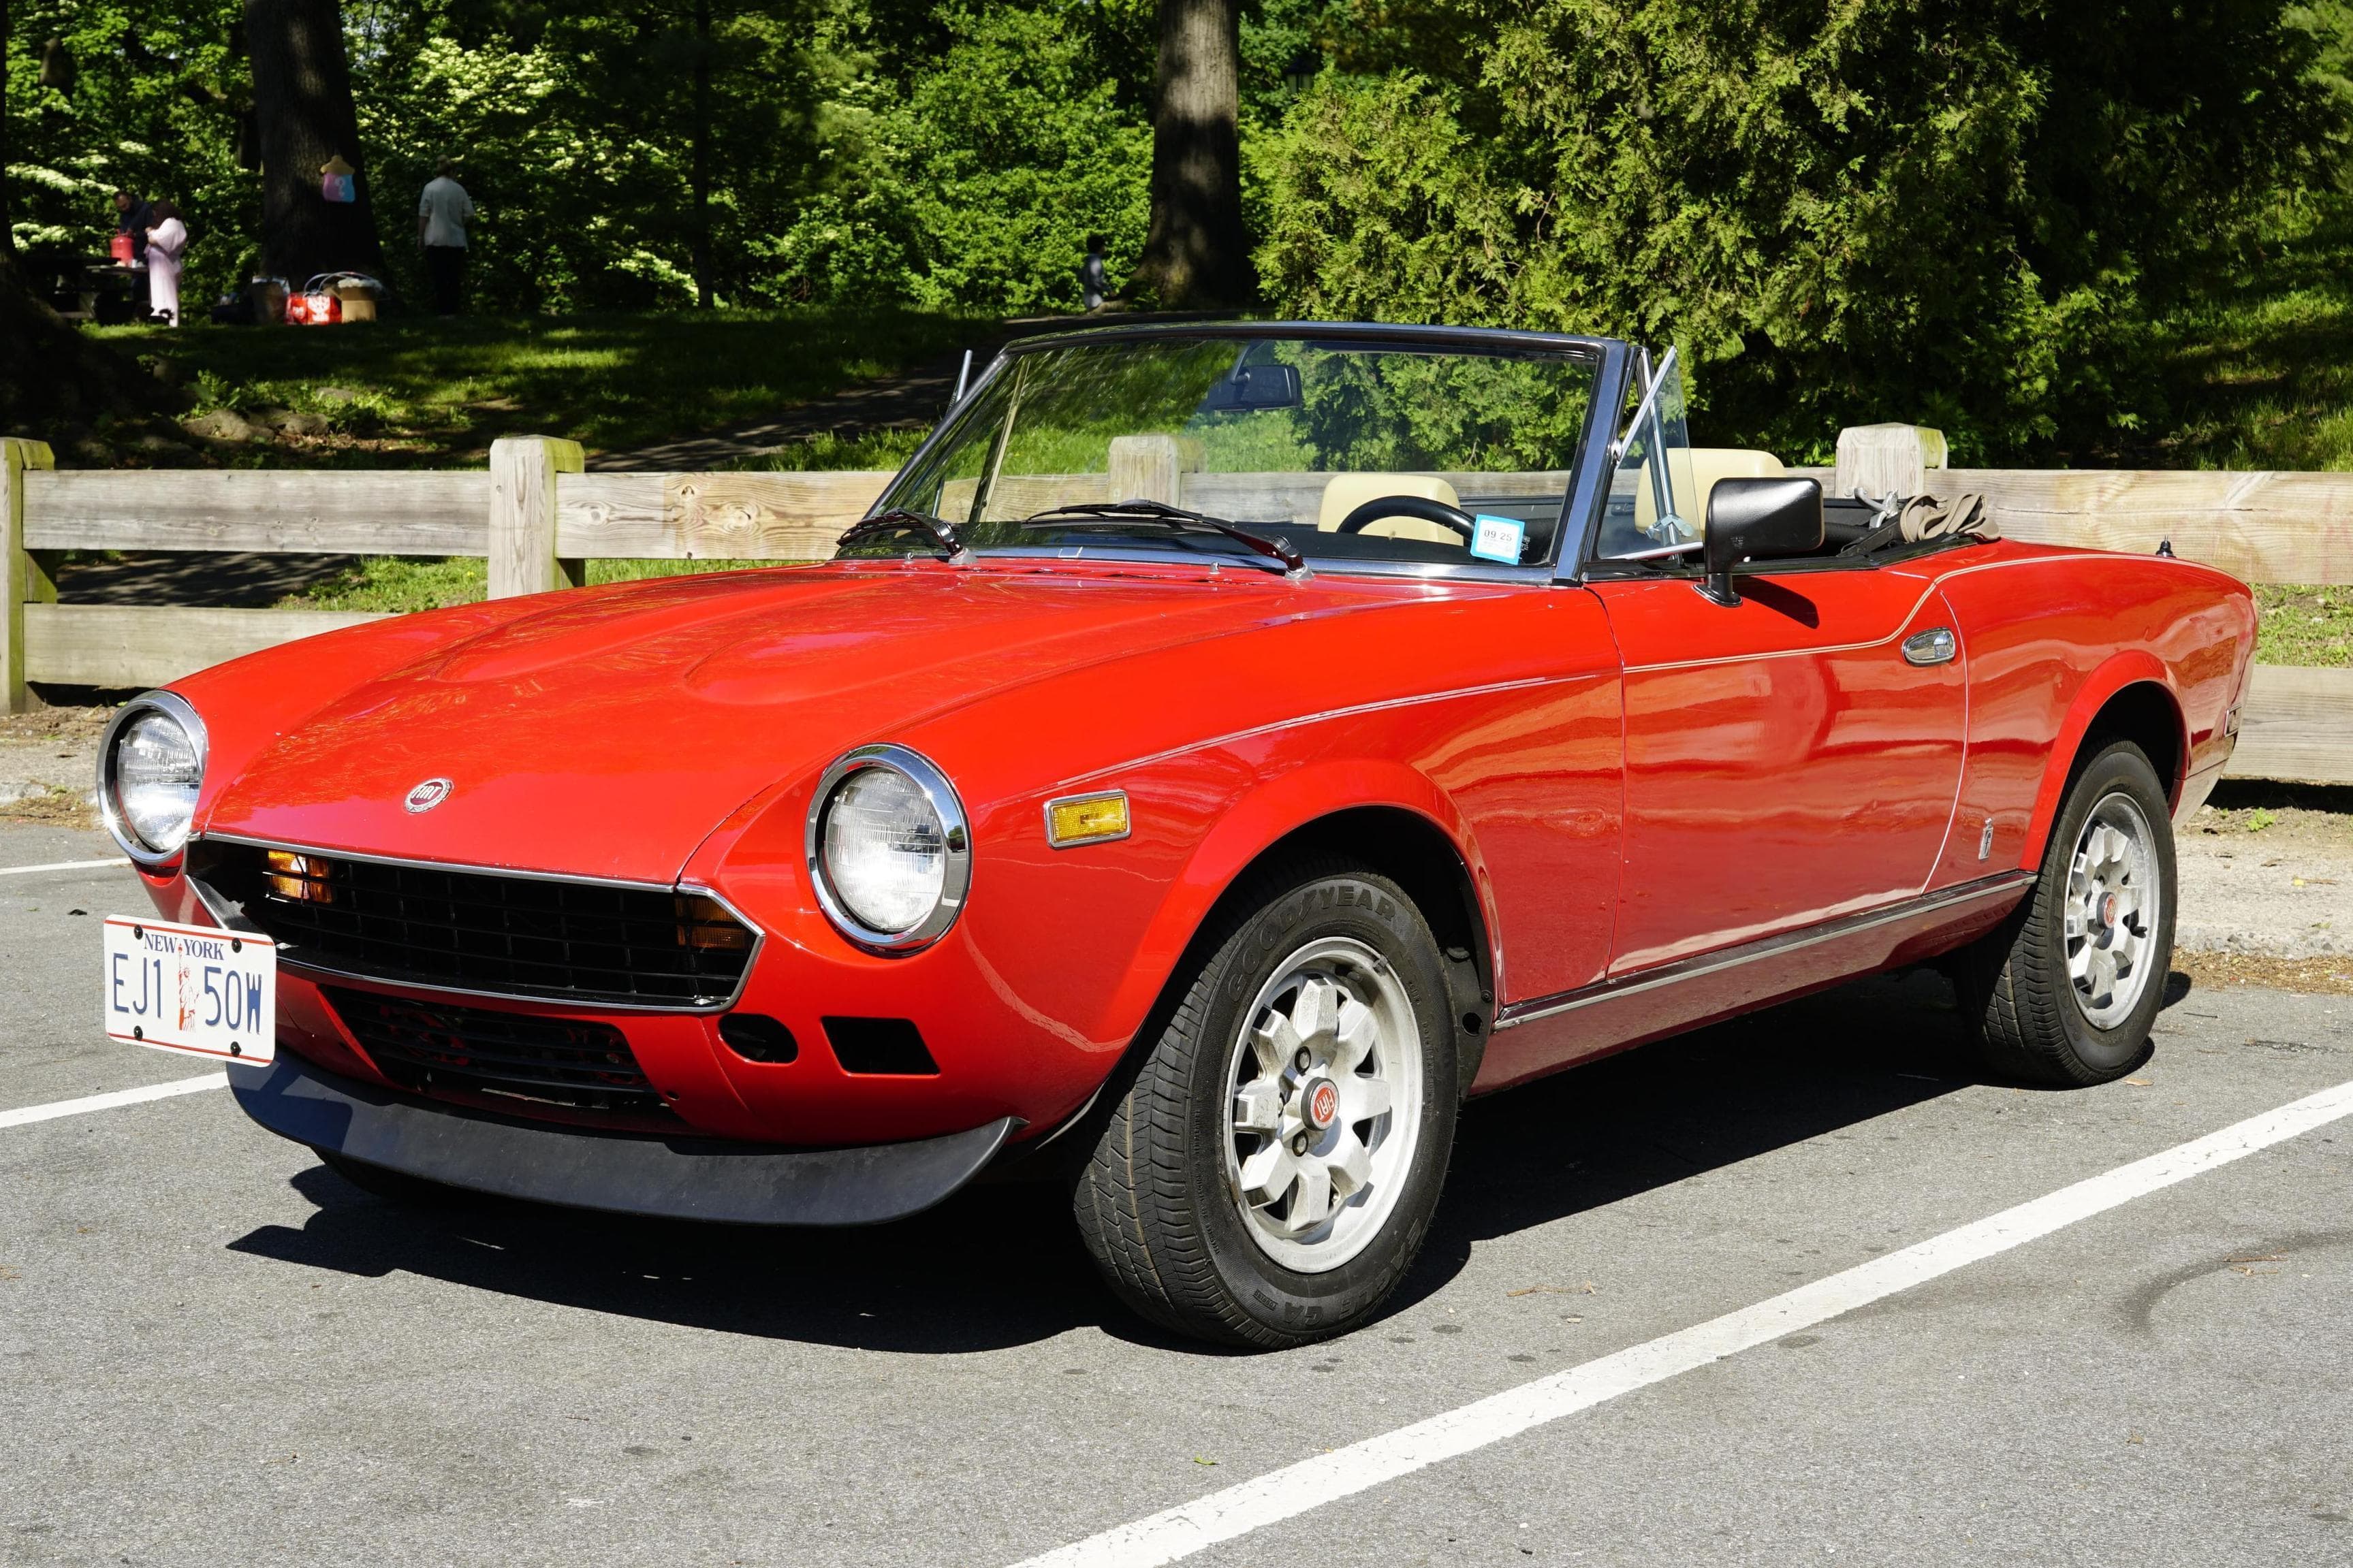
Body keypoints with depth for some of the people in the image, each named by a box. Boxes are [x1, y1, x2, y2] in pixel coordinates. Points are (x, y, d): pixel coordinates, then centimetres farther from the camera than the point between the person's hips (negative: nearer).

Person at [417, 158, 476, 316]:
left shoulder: (430, 188, -4)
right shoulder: (459, 190, -2)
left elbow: (423, 215, -4)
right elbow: (469, 215, 0)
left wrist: (420, 236, 3)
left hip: (435, 239, 0)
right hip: (456, 239, 0)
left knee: (438, 277, 3)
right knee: (453, 278, 7)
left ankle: (440, 310, 0)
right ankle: (451, 310, 6)